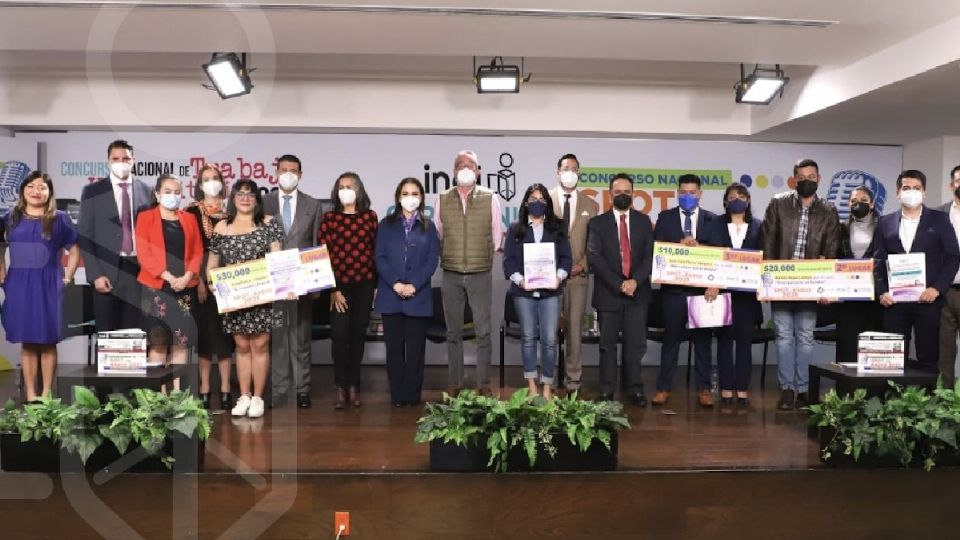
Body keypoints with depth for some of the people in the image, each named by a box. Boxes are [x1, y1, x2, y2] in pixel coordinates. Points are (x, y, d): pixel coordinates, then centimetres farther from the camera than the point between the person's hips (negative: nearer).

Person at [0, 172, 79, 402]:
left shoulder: (59, 219, 1)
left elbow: (74, 250, 5)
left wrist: (67, 277, -2)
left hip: (48, 286, -2)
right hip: (19, 286, 2)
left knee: (47, 342, 1)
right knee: (27, 342, 5)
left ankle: (46, 394, 9)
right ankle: (30, 395, 10)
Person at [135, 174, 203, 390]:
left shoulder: (189, 219, 14)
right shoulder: (145, 217, 4)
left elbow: (197, 252, 8)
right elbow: (143, 253, -5)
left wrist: (187, 277, -9)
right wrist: (169, 277, -14)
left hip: (185, 287, 3)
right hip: (155, 287, -3)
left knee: (181, 340, 2)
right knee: (157, 341, -2)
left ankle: (177, 390, 7)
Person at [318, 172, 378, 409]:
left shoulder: (370, 216, 6)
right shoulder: (329, 218, 2)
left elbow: (376, 250, 8)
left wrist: (376, 284, 5)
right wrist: (331, 288, -8)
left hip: (364, 284, 1)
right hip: (339, 284, -1)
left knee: (358, 334, 7)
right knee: (339, 334, -4)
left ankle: (354, 385, 17)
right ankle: (341, 388, 7)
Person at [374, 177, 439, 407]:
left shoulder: (428, 226, 10)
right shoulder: (386, 224, 10)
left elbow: (432, 260, 2)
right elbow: (380, 257, 2)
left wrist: (414, 285, -10)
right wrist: (395, 284, -11)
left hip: (419, 296, 0)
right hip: (390, 295, 1)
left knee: (415, 349, 2)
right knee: (394, 347, 3)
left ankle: (412, 395, 11)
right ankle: (397, 395, 11)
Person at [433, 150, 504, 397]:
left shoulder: (490, 198, 2)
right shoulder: (442, 199, 5)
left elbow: (497, 235, 7)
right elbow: (436, 235, 12)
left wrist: (484, 257, 7)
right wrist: (447, 257, 9)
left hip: (481, 274, -1)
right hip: (451, 275, 1)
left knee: (483, 330, 2)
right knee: (453, 331, 8)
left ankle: (484, 384, 10)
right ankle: (454, 383, 16)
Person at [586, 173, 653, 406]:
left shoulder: (643, 221, 10)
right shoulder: (597, 223, 3)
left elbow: (650, 255, 3)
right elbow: (594, 257, -7)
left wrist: (635, 281, -12)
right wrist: (619, 284, -14)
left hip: (638, 292, 1)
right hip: (608, 293, -1)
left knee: (635, 344, 2)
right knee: (608, 344, 4)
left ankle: (635, 388, 12)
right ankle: (607, 390, 11)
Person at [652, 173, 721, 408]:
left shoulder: (712, 220, 6)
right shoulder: (665, 218, 6)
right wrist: (679, 244, -17)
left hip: (703, 288, 1)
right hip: (674, 288, -1)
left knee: (703, 339, 7)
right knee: (671, 338, 5)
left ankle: (703, 388, 17)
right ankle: (664, 388, 12)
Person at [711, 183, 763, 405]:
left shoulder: (758, 226, 10)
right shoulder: (717, 225, 7)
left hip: (747, 291, 1)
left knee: (745, 340, 3)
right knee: (724, 339, 2)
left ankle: (743, 388, 10)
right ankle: (726, 388, 8)